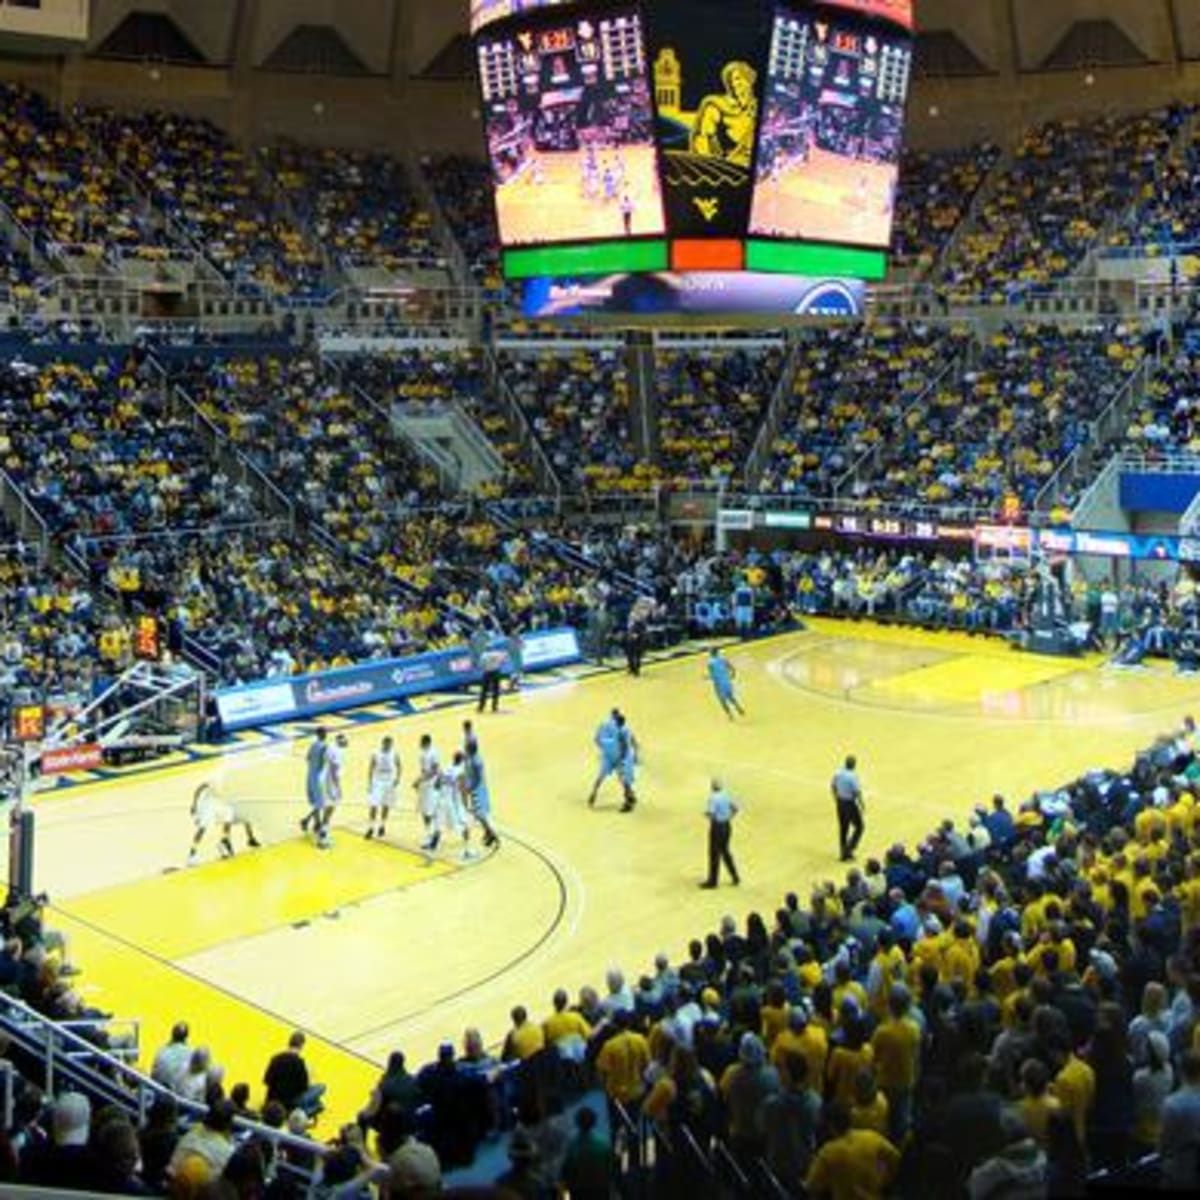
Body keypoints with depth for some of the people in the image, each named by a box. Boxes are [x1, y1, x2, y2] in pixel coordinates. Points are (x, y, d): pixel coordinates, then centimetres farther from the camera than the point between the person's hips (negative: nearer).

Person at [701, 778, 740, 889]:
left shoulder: (713, 797, -18)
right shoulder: (726, 796, 4)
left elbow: (711, 813, -25)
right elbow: (735, 809, 13)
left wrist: (706, 813, -4)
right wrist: (728, 818, 14)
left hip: (717, 827, -7)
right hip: (726, 825, 7)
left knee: (714, 854, 1)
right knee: (725, 851, 20)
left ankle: (712, 881, 8)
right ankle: (735, 877, 20)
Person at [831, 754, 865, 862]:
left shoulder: (837, 773, -2)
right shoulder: (853, 776, -23)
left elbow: (833, 787, 10)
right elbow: (857, 792, -20)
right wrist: (862, 805, -6)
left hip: (840, 802, 7)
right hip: (850, 804, -7)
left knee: (843, 828, 15)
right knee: (858, 827, 11)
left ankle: (844, 854, 22)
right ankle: (848, 850, 4)